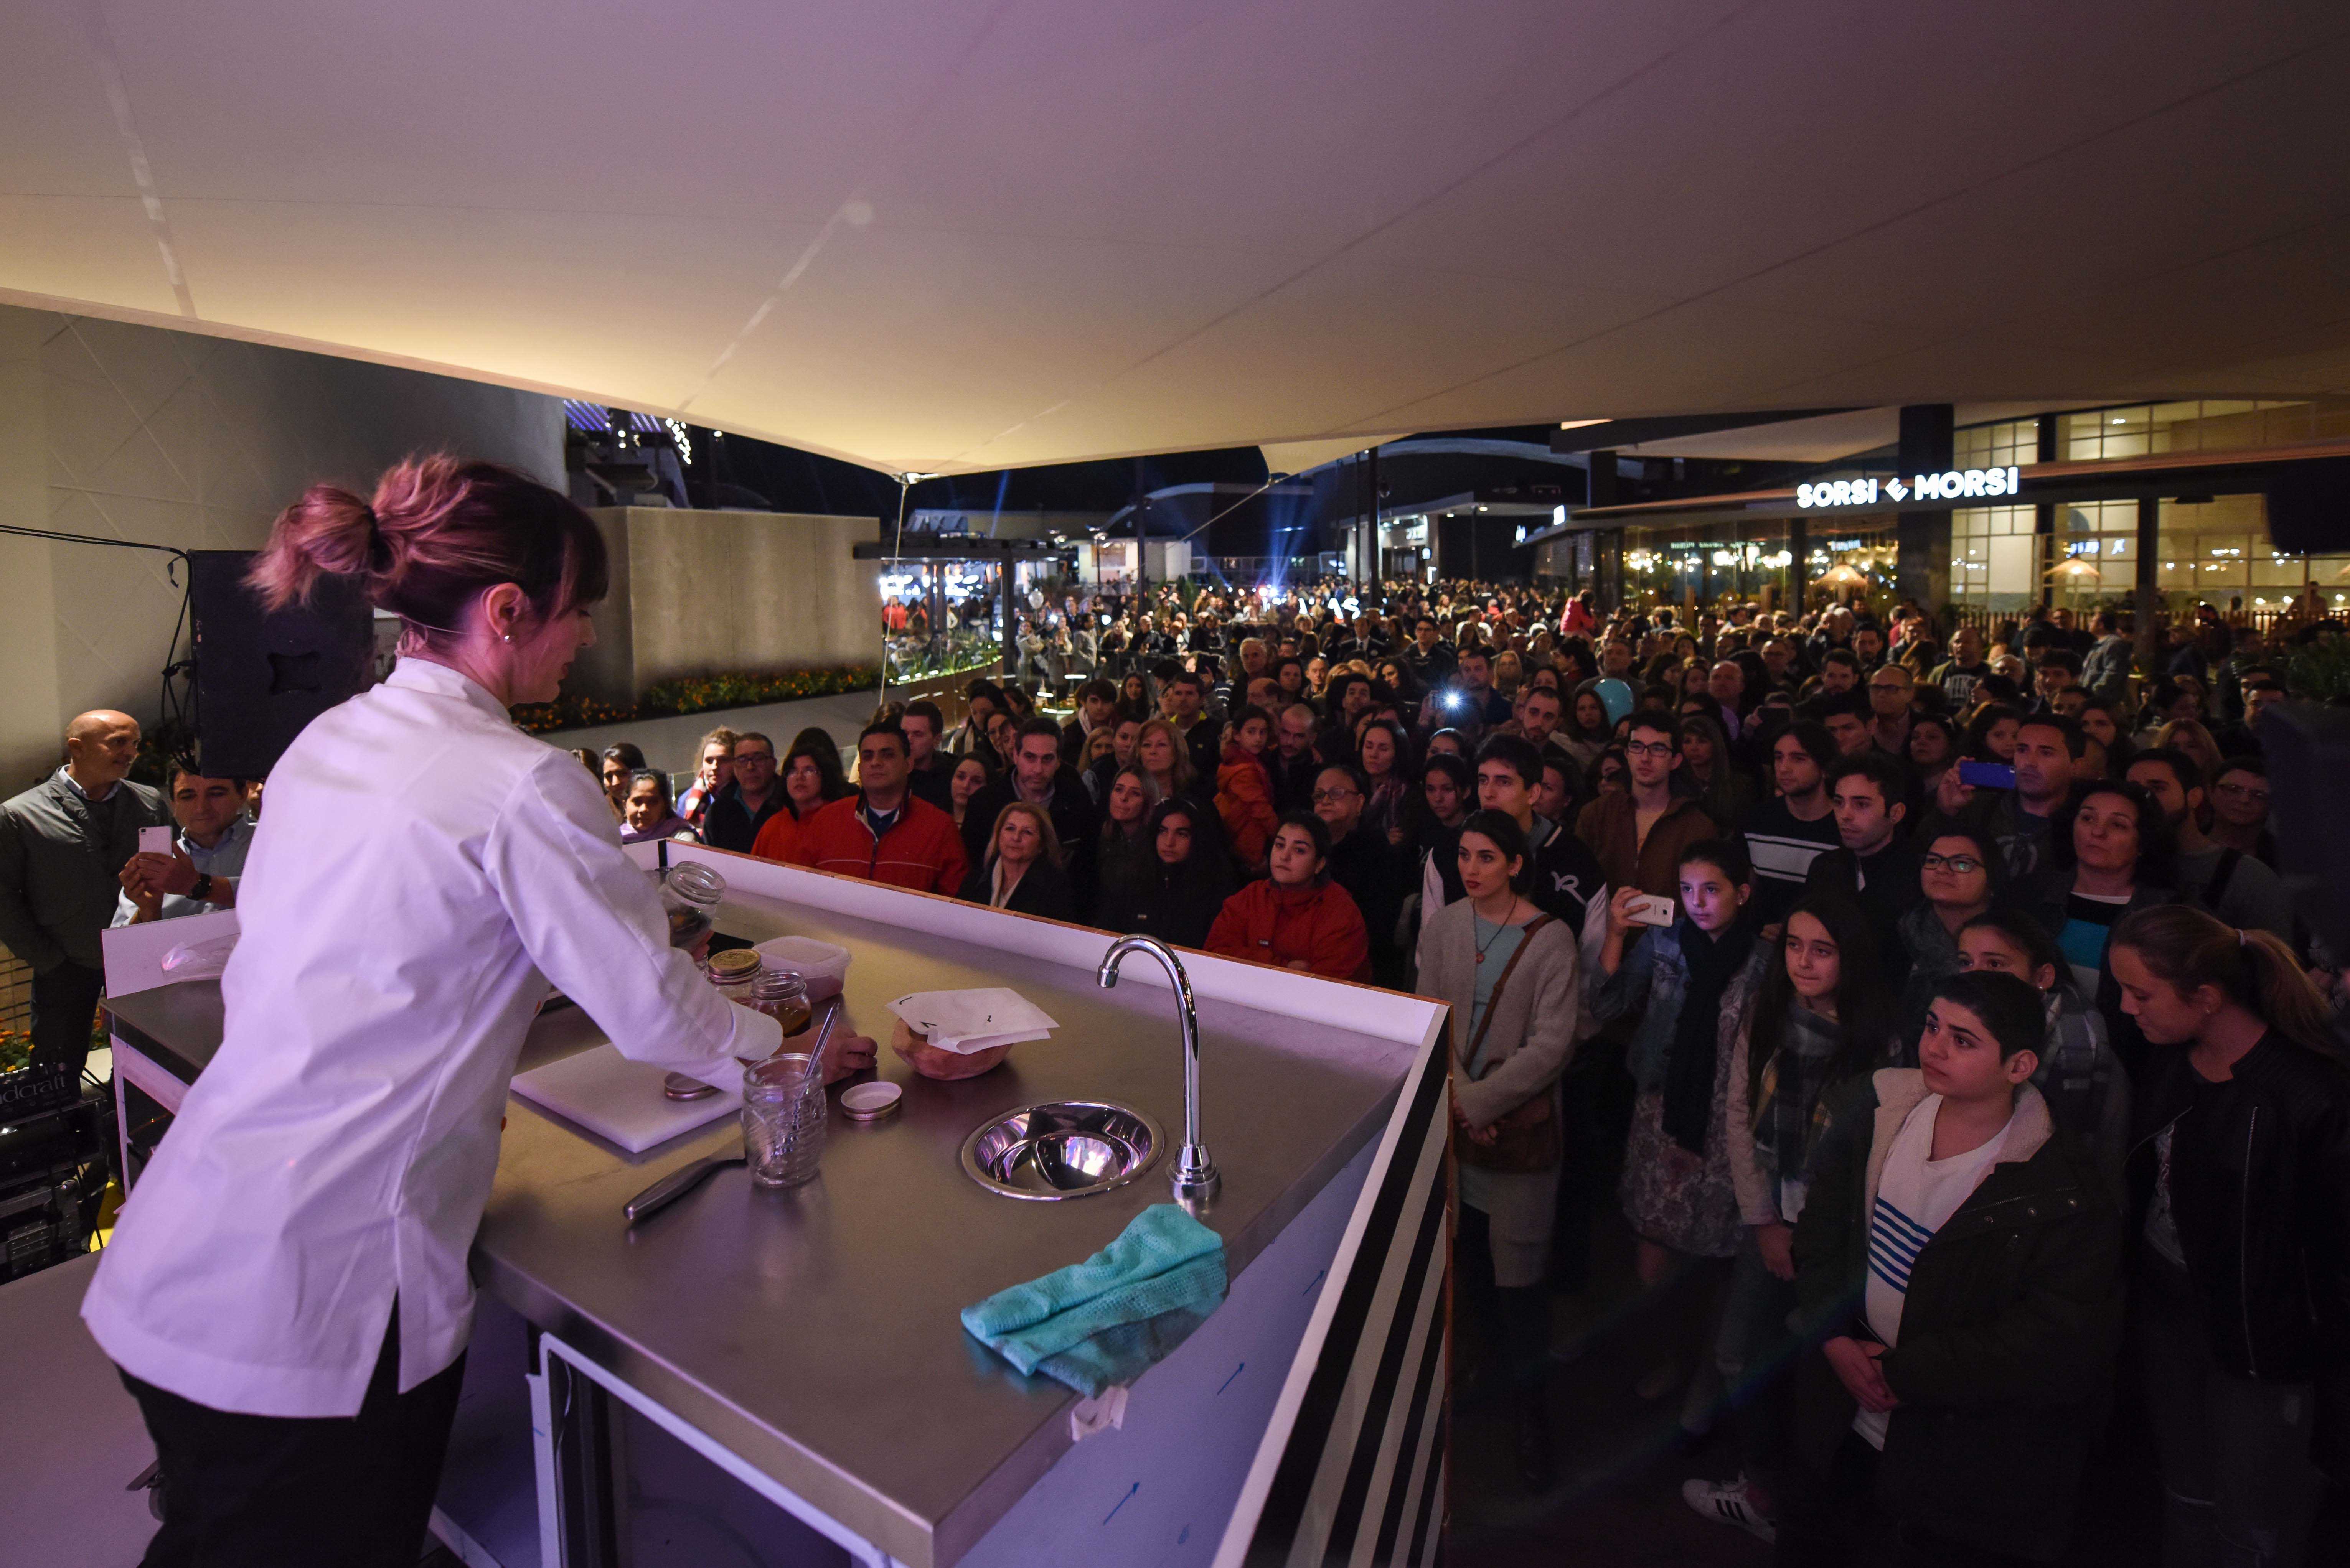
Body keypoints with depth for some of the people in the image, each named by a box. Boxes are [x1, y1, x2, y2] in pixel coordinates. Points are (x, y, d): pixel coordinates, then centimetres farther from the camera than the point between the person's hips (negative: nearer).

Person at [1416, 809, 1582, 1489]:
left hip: (1521, 1122, -3)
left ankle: (1529, 1409, 21)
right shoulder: (1442, 928, 1)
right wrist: (1459, 1099, -8)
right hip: (1454, 1120, 3)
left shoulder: (1551, 939, -10)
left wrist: (1481, 1101, -13)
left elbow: (1551, 1045, -13)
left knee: (1517, 1271, 1)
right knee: (1468, 1259, 13)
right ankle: (1495, 1362, 38)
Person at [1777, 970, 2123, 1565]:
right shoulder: (1872, 1109, -10)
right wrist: (1834, 1339, -10)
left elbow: (2062, 1342, -21)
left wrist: (1903, 1373, -18)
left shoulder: (2063, 1195, -23)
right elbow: (1821, 1225, 0)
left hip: (1967, 1448, -4)